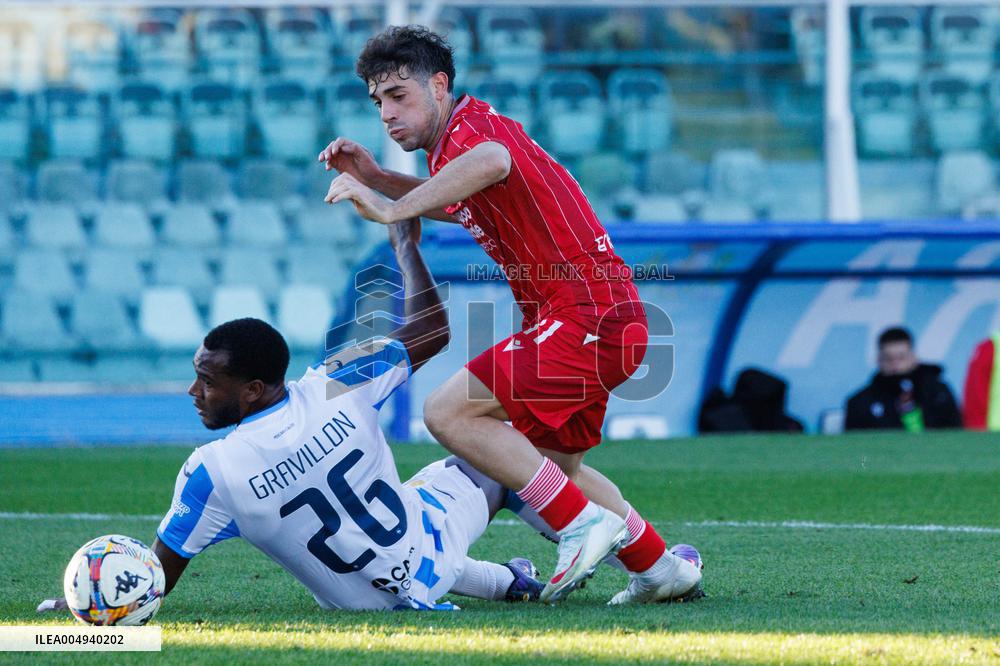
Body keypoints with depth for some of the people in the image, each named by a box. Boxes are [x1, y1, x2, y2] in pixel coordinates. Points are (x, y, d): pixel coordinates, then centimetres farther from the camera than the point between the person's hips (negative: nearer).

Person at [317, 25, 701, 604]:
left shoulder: (471, 125, -14)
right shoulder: (457, 142, 17)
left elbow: (492, 164, -40)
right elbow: (455, 206, 39)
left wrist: (391, 209, -41)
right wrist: (374, 176, 23)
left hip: (588, 313, -11)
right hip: (611, 316, 11)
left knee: (449, 414, -15)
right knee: (556, 463, 23)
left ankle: (583, 524, -12)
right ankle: (660, 568, 28)